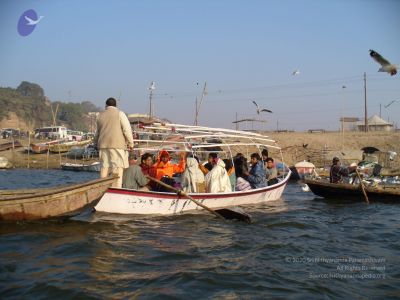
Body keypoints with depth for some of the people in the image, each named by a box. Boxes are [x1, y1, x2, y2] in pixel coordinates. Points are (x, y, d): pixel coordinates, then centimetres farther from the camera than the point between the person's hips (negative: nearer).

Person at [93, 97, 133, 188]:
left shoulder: (100, 115, 16)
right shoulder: (120, 114, 1)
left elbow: (98, 132, 23)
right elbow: (127, 129, -6)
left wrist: (96, 143, 36)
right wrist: (130, 143, 1)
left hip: (103, 144, 5)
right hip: (117, 144, -5)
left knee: (104, 167, 8)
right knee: (118, 168, -7)